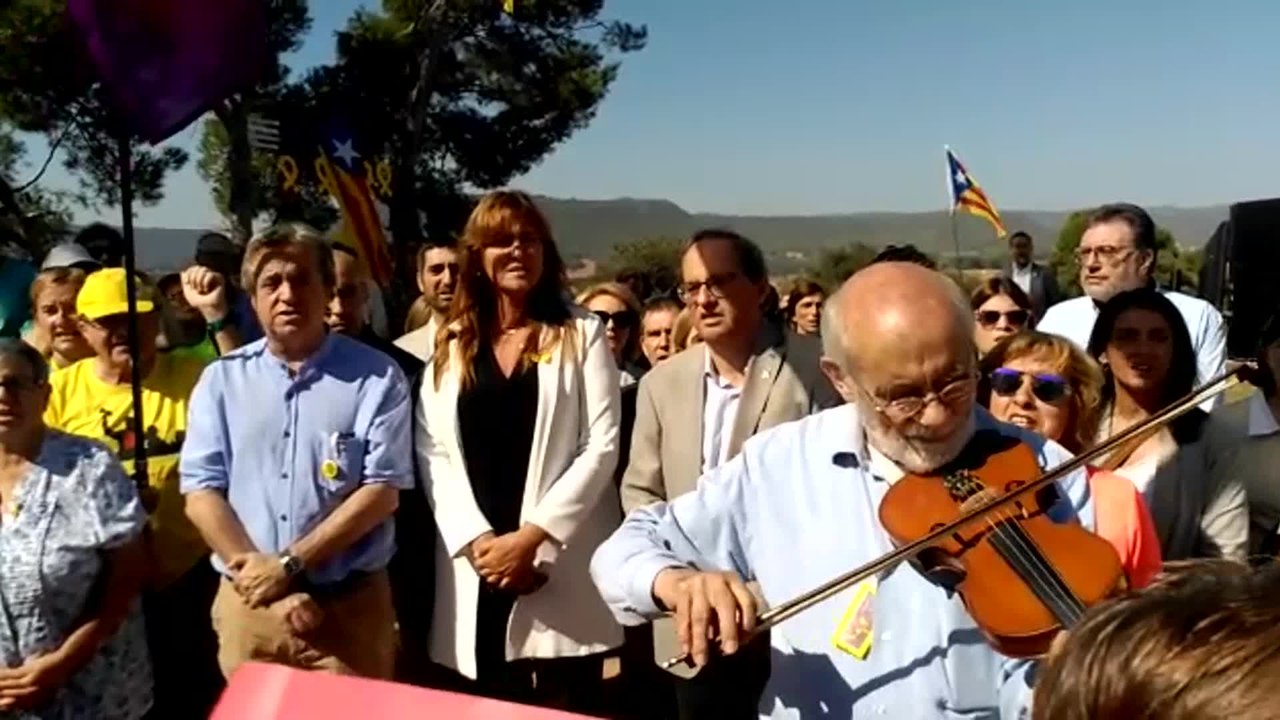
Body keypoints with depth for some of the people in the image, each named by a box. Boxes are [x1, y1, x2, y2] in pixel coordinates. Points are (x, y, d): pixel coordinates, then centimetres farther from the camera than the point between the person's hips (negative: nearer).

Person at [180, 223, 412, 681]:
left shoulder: (376, 378, -4)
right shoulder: (221, 379, 4)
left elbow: (381, 491, -8)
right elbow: (201, 492, 0)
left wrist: (290, 564, -13)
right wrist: (265, 579, -10)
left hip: (350, 604, -2)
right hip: (248, 603, 3)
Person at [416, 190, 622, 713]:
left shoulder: (581, 334, 3)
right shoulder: (451, 343, 10)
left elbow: (601, 445, -5)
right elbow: (433, 452, 4)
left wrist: (532, 534, -13)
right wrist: (476, 539, -9)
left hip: (560, 562, -2)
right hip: (474, 563, 3)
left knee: (565, 705, 4)